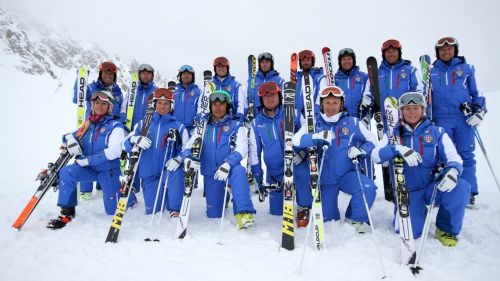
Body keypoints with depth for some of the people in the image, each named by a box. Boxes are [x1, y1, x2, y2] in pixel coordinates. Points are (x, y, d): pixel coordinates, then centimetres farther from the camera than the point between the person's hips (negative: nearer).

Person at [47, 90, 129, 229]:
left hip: (108, 170, -4)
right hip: (89, 168, 4)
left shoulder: (115, 126, -11)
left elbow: (114, 151, -22)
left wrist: (88, 159, -23)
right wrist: (70, 139, -10)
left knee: (113, 211, 2)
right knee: (66, 172, -26)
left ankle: (128, 195, 35)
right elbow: (71, 135, 15)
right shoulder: (88, 124, 4)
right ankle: (67, 212, -10)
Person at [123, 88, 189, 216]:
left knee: (176, 172, -36)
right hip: (149, 173, 2)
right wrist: (136, 140, -22)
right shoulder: (142, 124, 8)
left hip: (168, 170, -2)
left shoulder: (178, 127, 3)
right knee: (152, 211, 2)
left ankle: (175, 209, -22)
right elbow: (126, 144, 2)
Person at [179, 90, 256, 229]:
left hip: (229, 170, -3)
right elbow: (188, 146, 5)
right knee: (213, 215, 6)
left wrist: (227, 164, -31)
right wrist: (186, 158, -20)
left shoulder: (236, 126, 3)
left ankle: (243, 213, -41)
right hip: (210, 175, 3)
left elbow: (242, 148, -12)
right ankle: (221, 199, 40)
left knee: (238, 171, -38)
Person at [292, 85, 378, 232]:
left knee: (368, 188, -29)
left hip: (347, 174, 0)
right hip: (325, 178, 0)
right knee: (327, 219, 9)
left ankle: (357, 219, -1)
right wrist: (318, 136, -37)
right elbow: (296, 140, -20)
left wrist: (360, 150, -18)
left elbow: (371, 140, 4)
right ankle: (333, 218, 48)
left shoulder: (352, 122, -4)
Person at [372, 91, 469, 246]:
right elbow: (376, 156, -13)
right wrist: (398, 149, -33)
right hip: (407, 192, 0)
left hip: (432, 187, 1)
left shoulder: (436, 132, 2)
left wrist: (453, 170, -31)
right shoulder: (394, 134, 2)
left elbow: (454, 158, -7)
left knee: (460, 187, -29)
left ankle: (446, 229, -4)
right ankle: (418, 210, 21)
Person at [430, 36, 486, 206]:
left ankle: (469, 192, 7)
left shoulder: (467, 68, 10)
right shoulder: (432, 72, 12)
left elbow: (476, 92, 12)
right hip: (441, 120, 1)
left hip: (464, 118, -1)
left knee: (466, 155, 0)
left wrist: (480, 111, 0)